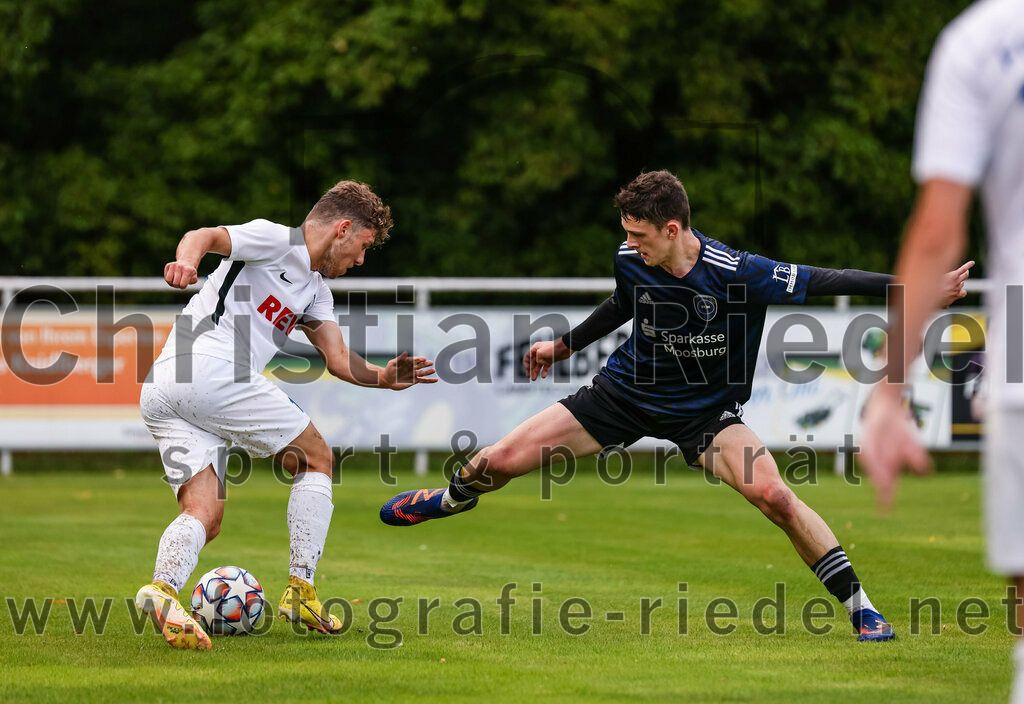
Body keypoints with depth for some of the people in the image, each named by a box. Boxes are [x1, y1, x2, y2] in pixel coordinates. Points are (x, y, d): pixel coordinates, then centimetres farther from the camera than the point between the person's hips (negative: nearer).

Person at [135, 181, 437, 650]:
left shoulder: (316, 291, 29)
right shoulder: (275, 240, 1)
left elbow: (339, 361, 24)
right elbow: (205, 236, -15)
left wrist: (383, 377, 9)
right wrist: (187, 259, -35)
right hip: (214, 373, -9)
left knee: (204, 517, -4)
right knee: (317, 459, 6)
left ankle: (162, 587, -32)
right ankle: (301, 591, 2)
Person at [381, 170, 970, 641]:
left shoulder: (737, 274, -28)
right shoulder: (630, 261, -14)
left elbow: (823, 281, -24)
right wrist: (563, 346, 23)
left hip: (705, 409, -3)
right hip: (628, 390, 4)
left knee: (772, 495, -27)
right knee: (502, 461, -2)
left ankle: (860, 606, -12)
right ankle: (455, 497, 37)